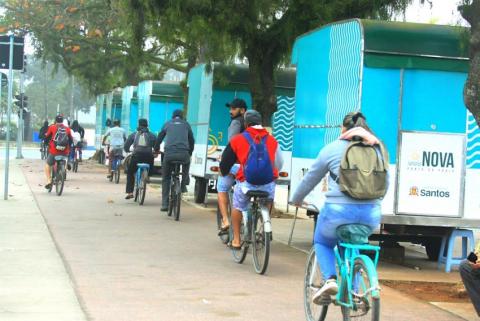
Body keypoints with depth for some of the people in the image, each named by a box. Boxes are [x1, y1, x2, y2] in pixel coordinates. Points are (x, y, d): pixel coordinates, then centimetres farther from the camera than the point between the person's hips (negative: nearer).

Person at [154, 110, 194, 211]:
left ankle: (165, 204, 5)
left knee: (165, 179, 12)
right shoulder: (186, 124, 20)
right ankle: (183, 185, 26)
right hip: (183, 154, 0)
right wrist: (190, 152, 39)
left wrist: (156, 149, 42)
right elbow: (191, 140, 24)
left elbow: (159, 138, 25)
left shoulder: (167, 124, 21)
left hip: (169, 154, 0)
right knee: (187, 163, 36)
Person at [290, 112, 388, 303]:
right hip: (371, 213, 3)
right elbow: (384, 184, 21)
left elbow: (310, 179, 16)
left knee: (322, 243, 23)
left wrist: (296, 199, 33)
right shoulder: (377, 150, 13)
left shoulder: (333, 149, 6)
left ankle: (330, 279, -2)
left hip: (339, 210, -3)